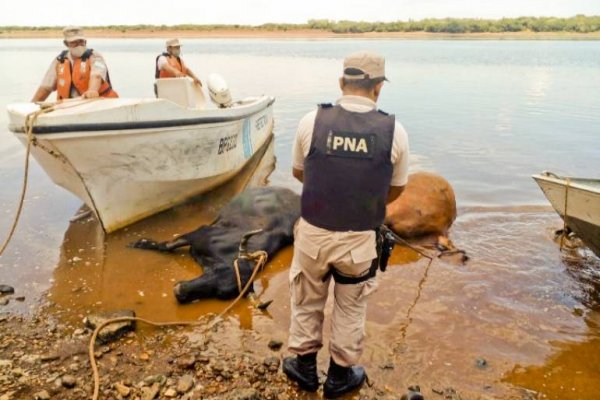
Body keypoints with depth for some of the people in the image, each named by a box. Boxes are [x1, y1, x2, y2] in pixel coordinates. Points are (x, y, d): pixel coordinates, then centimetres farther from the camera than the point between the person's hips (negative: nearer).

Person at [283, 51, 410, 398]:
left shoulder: (312, 121, -10)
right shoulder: (394, 131, -10)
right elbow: (396, 189, 4)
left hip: (313, 234, 1)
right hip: (360, 240, 0)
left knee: (307, 302, 23)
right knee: (351, 309, 21)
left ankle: (304, 366, 42)